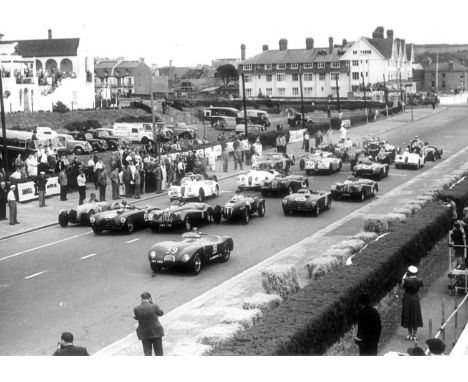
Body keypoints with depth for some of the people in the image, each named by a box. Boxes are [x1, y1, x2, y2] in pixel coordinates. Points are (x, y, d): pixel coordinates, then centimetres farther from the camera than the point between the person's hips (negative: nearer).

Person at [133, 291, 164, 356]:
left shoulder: (136, 309, -13)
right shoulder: (154, 307, -16)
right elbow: (161, 313, 3)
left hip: (144, 334, 1)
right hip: (156, 332, -1)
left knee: (147, 353, 8)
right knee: (159, 353, 12)